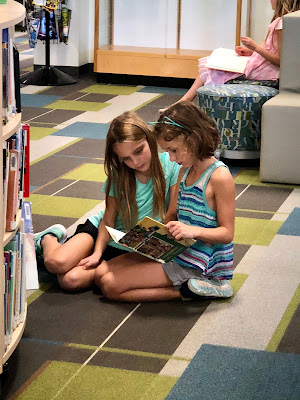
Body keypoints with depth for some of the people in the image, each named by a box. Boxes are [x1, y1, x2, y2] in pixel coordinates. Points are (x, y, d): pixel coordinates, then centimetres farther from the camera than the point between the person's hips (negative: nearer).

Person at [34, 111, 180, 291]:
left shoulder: (170, 165, -13)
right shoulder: (119, 175, -6)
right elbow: (109, 217, -6)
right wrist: (97, 253, -17)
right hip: (103, 230, 3)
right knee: (57, 262, -24)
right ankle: (48, 239, 12)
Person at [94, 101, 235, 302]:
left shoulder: (219, 177, -18)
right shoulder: (185, 171, 9)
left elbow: (227, 233, -17)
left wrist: (193, 231, -32)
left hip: (197, 264, -10)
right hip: (176, 252, 10)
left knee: (111, 285, -14)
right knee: (101, 273, 5)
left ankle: (186, 290, -10)